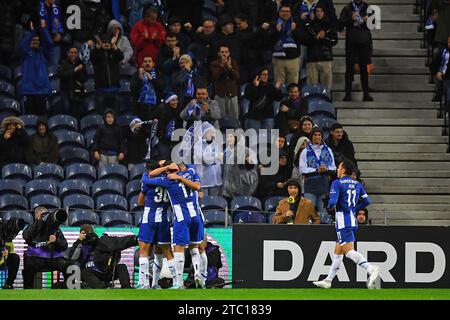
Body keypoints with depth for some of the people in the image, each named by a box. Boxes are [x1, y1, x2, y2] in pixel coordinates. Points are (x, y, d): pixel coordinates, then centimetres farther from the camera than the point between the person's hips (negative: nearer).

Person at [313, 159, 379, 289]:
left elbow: (332, 203, -18)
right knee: (337, 252, 16)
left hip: (343, 221, -8)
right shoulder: (357, 184, 12)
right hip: (353, 221, 8)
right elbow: (367, 200, 13)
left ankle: (371, 269, -35)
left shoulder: (337, 183, -9)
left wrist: (330, 207, 5)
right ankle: (328, 280, 23)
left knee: (349, 251, -15)